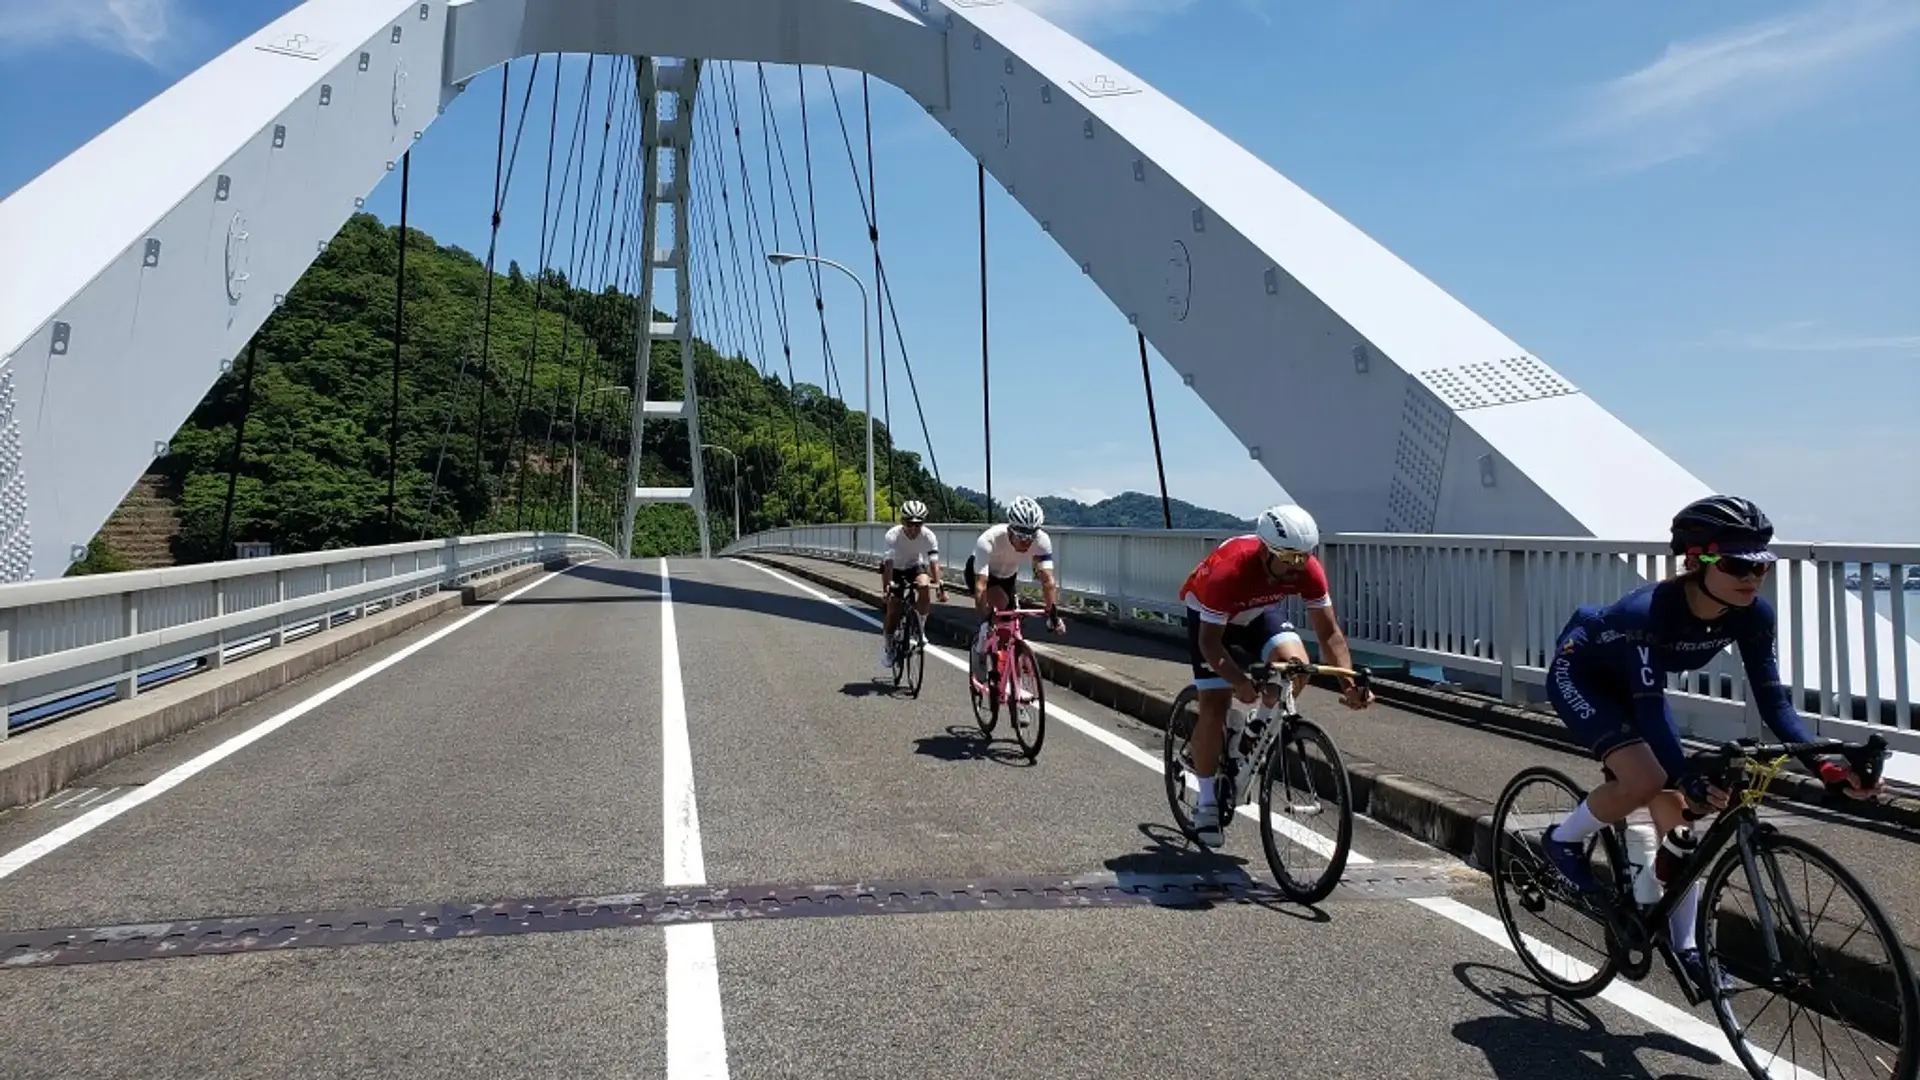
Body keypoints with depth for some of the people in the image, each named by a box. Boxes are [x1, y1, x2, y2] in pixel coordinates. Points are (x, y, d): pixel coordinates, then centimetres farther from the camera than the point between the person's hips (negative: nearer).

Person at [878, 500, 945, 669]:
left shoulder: (928, 536, -26)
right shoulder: (893, 535, -31)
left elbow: (934, 563, -32)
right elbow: (889, 563, -40)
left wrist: (940, 585, -45)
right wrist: (886, 587, -52)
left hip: (915, 566, 1)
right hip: (895, 568, -1)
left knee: (925, 587, -30)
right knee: (893, 609, -8)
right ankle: (887, 643, 17)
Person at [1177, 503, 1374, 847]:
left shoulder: (1308, 570, -29)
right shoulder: (1229, 571, -41)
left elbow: (1329, 632, -21)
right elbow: (1210, 641, -35)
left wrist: (1349, 683, -35)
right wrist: (1239, 682, -50)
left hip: (1258, 612, 4)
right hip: (1208, 615, -4)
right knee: (1214, 706, -12)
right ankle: (1207, 803, 4)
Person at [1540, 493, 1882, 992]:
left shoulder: (1753, 615, -20)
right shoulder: (1649, 611, -38)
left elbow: (1771, 698, -15)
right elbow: (1649, 708, -41)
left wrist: (1821, 761, -28)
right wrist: (1688, 779, -52)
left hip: (1631, 684, 6)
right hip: (1579, 675, -6)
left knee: (1673, 810, 1)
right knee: (1646, 780, -28)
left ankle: (1685, 946, 13)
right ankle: (1563, 840, 0)